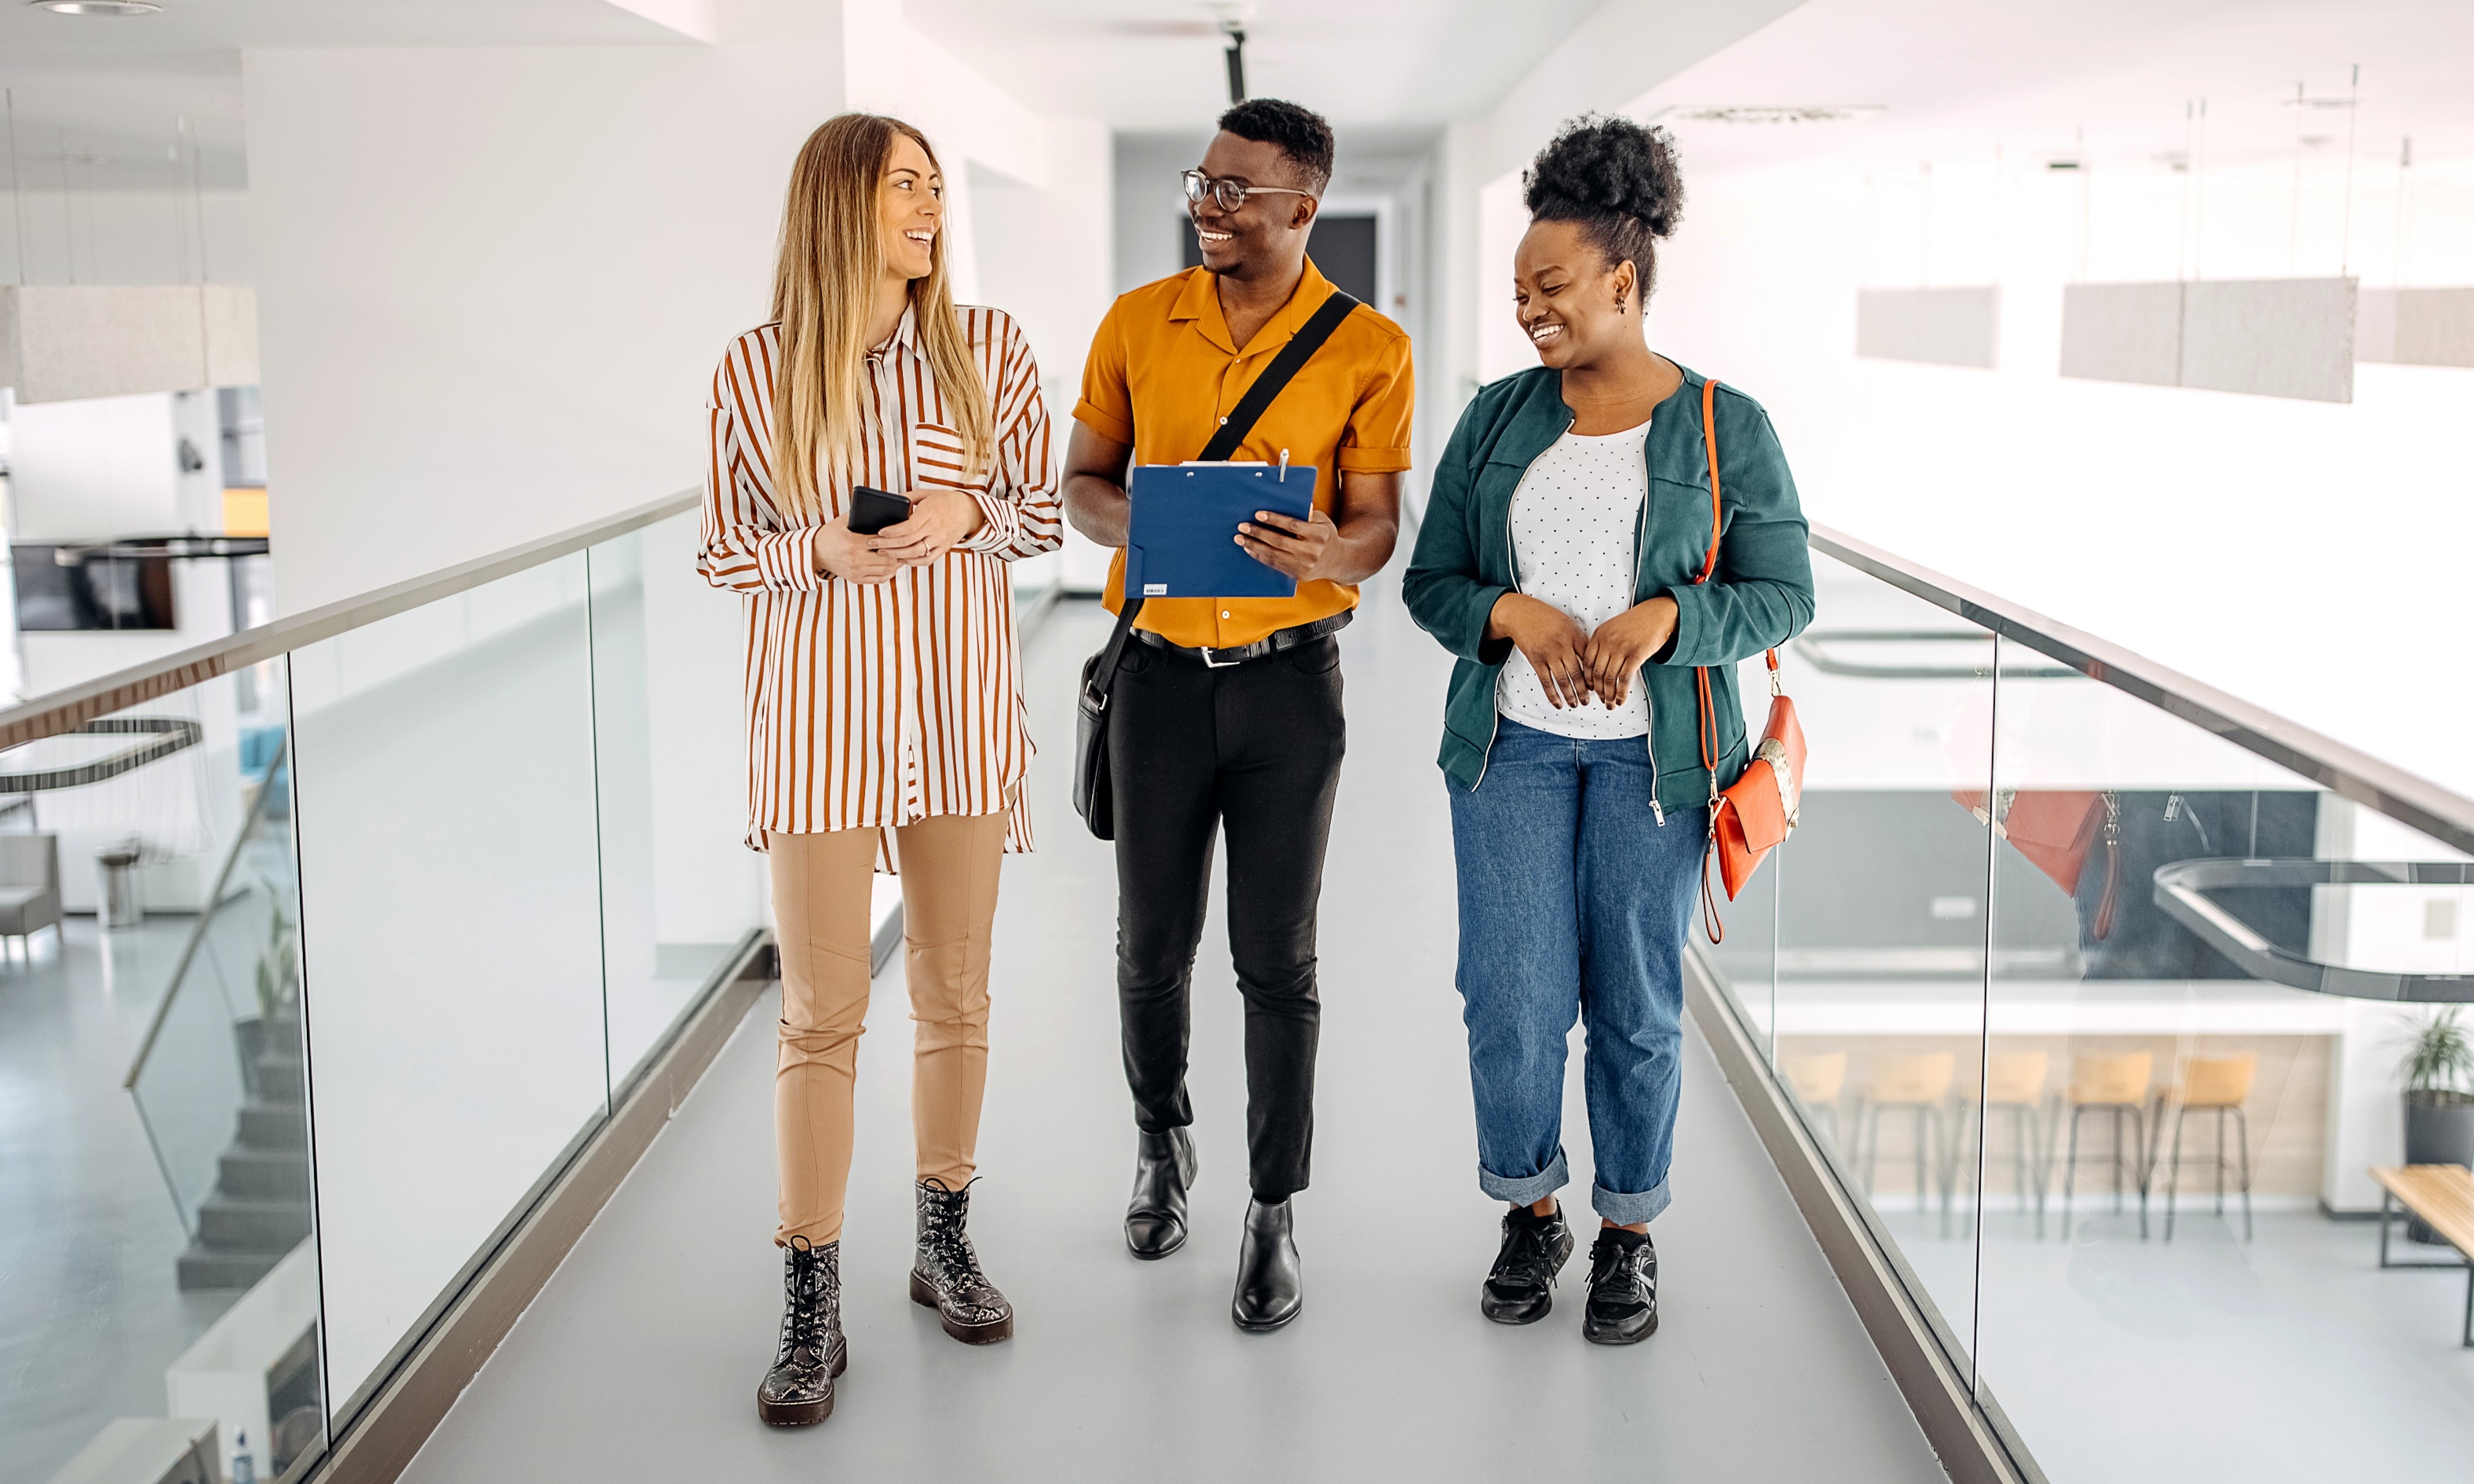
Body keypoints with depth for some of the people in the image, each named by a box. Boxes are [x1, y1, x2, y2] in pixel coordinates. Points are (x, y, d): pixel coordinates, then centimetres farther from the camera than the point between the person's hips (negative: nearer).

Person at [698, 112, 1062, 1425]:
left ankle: (945, 1242, 30)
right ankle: (812, 1310, 8)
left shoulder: (988, 352, 2)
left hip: (961, 699, 2)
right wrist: (820, 551, -16)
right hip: (821, 708, -2)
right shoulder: (756, 369, -2)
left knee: (956, 991, 12)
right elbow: (726, 552, 3)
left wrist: (967, 514, -13)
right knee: (820, 1013, -1)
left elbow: (1039, 514, 8)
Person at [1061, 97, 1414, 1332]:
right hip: (1161, 668, 2)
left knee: (1277, 959, 3)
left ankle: (1276, 1211, 17)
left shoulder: (1368, 350, -5)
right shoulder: (1137, 325, 2)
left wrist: (1327, 553, -27)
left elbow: (1376, 528, -3)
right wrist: (1137, 521, -15)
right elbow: (1081, 482, 9)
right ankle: (1162, 1139, 38)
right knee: (1152, 942, 12)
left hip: (1289, 676, -2)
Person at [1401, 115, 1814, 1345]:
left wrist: (1664, 618, -20)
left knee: (1637, 1004, 6)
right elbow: (1430, 581, 6)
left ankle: (1628, 1232, 26)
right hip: (1512, 741, 2)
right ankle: (1531, 1212, 23)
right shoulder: (1498, 418, 5)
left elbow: (1783, 595, -2)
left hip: (1655, 750, -2)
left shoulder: (1727, 428, -3)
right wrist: (1512, 615, -15)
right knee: (1512, 998, -1)